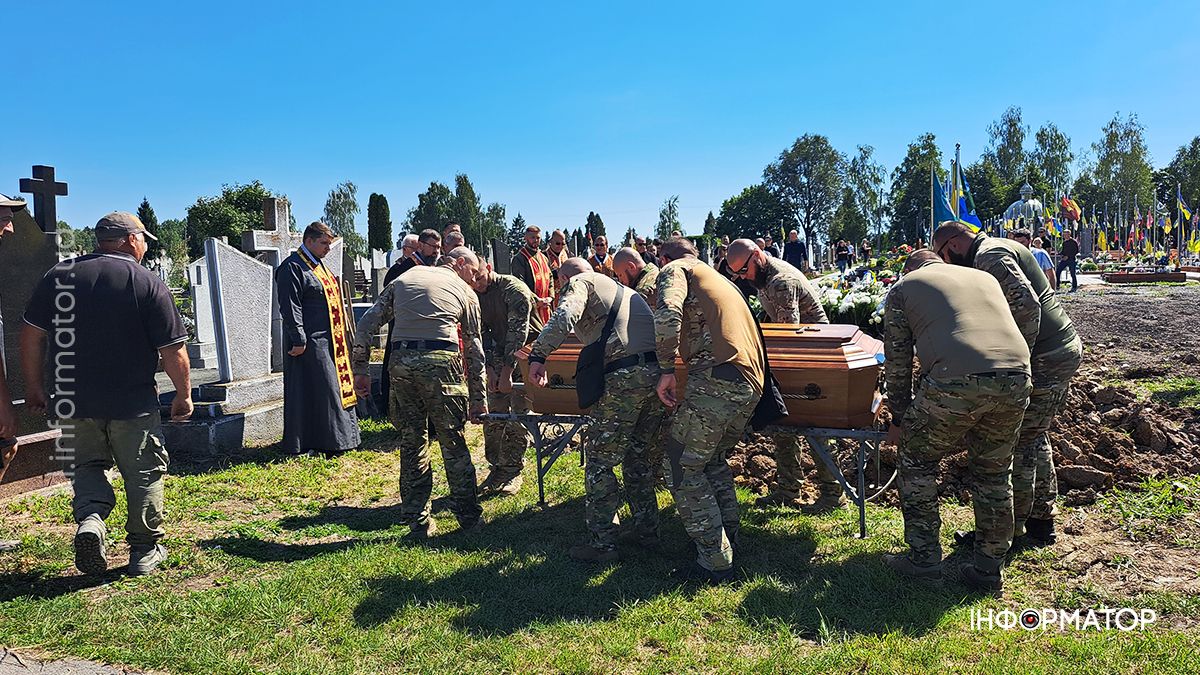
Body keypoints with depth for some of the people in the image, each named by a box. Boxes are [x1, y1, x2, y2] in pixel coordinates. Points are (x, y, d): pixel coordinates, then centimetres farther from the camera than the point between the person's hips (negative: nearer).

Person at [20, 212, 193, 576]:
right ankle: (145, 550, 16)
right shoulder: (148, 283, -9)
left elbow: (32, 334, 4)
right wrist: (184, 394, 2)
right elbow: (173, 350, -10)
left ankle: (89, 519, -6)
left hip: (74, 400, 3)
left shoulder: (59, 276, 2)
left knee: (87, 466, 19)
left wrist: (34, 387, 14)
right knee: (143, 474, 10)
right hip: (133, 403, -3)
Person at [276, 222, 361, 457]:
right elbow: (289, 307, -18)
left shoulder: (318, 265, 18)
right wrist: (299, 340, -22)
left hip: (328, 340, 10)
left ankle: (338, 437, 24)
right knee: (318, 391, -6)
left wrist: (340, 338, 23)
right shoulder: (292, 267, -12)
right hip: (310, 342, -10)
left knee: (334, 387, 14)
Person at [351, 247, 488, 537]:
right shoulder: (465, 292, 17)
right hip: (441, 361, -2)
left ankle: (418, 522, 18)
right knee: (453, 442, 9)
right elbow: (474, 348, 16)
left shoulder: (404, 278, 24)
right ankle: (469, 516, 18)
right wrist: (478, 398, 19)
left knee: (410, 442, 12)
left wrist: (360, 368, 16)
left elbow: (367, 323, 15)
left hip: (401, 362, 3)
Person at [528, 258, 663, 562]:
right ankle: (646, 529, 29)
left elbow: (565, 315, -13)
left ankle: (602, 543, 6)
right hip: (659, 370, 8)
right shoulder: (624, 288, 33)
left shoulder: (579, 282, 9)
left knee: (600, 459, 2)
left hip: (625, 374, -8)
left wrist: (538, 355, -14)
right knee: (637, 453, 22)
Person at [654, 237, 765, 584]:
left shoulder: (674, 269, 7)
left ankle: (715, 562, 0)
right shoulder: (719, 278, 34)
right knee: (714, 461, 24)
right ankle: (728, 540, 28)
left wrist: (666, 370, -11)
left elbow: (668, 313, -14)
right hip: (752, 384, 9)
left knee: (683, 467, 0)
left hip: (717, 378, -8)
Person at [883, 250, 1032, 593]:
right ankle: (989, 569, 31)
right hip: (1016, 377, 5)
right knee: (994, 474, 22)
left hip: (955, 381, -4)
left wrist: (899, 420, 27)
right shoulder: (985, 277, 32)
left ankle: (924, 558, 22)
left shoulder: (903, 287, 19)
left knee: (918, 460, 19)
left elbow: (898, 362, 17)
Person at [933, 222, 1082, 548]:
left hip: (1045, 358, -11)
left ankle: (1011, 528, 6)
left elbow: (1026, 307, -26)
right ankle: (1041, 525, 28)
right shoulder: (1000, 249, 19)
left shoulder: (989, 256, -14)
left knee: (1016, 443, -3)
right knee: (1034, 437, 18)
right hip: (1066, 350, 11)